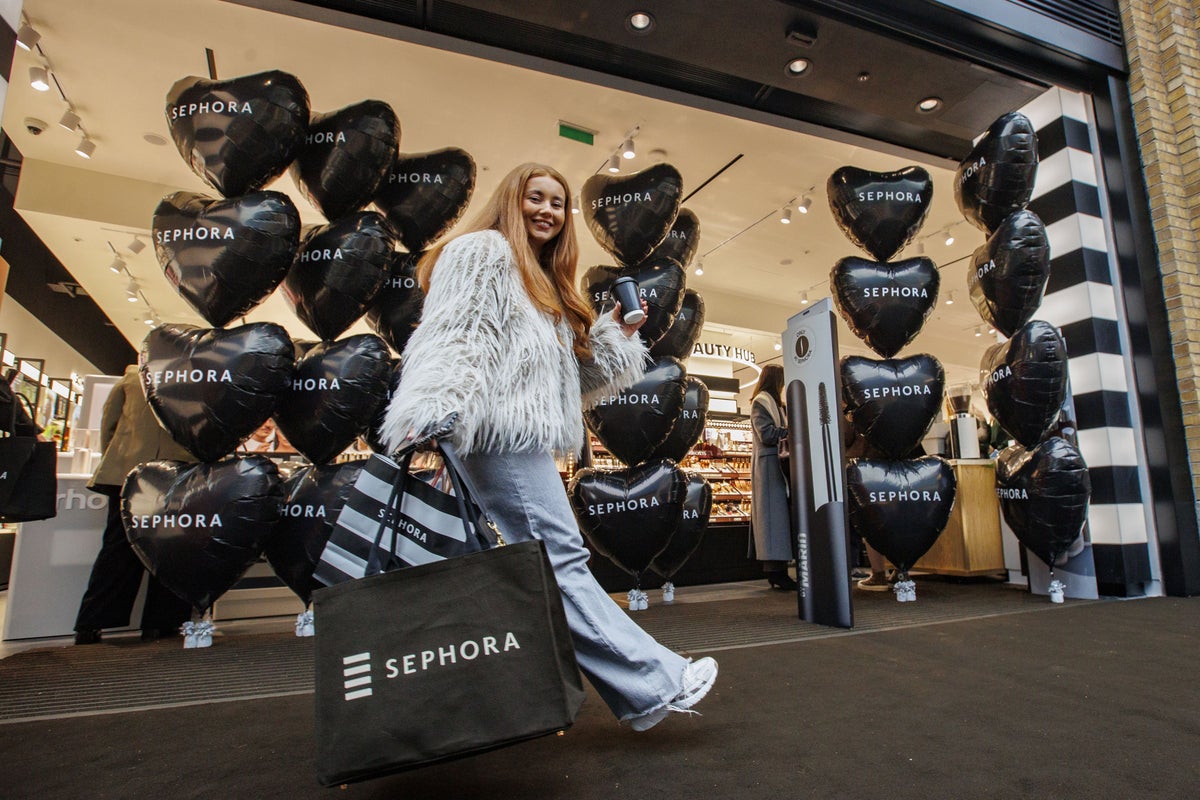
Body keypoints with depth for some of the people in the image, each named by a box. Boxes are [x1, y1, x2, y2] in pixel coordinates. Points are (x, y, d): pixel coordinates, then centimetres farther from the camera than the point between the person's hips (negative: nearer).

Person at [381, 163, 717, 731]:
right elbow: (450, 341, -12)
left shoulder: (545, 285, 29)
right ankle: (654, 687, -3)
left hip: (520, 440, 10)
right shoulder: (482, 251, 4)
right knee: (558, 561, -8)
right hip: (500, 433, -10)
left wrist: (615, 332, 17)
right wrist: (430, 420, -24)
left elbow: (572, 380, 28)